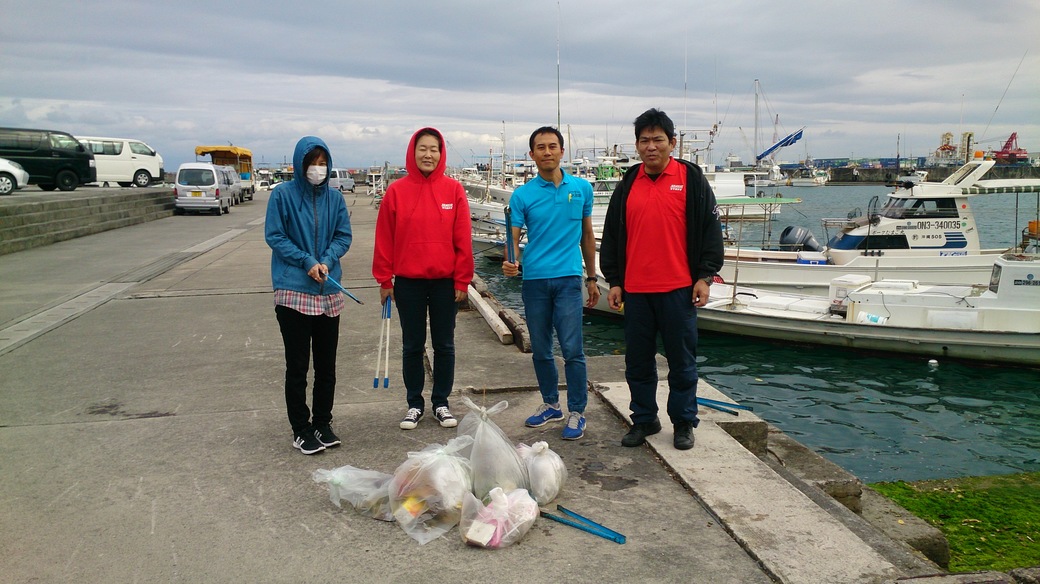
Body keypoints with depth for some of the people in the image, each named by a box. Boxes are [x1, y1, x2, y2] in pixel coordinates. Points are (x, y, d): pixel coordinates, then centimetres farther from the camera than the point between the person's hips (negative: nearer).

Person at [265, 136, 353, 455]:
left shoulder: (334, 198, 5)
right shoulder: (283, 194, -5)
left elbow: (343, 236, 6)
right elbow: (274, 236, -5)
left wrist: (326, 261, -12)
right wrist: (307, 262, -13)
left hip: (329, 292, 4)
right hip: (293, 291, -3)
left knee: (326, 364, 11)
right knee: (297, 366, 2)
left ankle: (322, 423, 25)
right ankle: (301, 429, 15)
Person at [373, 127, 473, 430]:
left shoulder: (454, 189, -3)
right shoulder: (396, 191, -2)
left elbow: (463, 239, -3)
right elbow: (384, 239, 0)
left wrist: (462, 280, -5)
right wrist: (384, 280, 0)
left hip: (445, 282, 0)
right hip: (408, 283, 0)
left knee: (444, 345, 10)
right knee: (412, 345, 11)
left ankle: (441, 402, 25)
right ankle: (415, 404, 24)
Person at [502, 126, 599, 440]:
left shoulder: (582, 188, 6)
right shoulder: (522, 195, 2)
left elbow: (587, 236, 13)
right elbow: (514, 239, -3)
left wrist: (592, 278, 14)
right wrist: (511, 262, -25)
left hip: (568, 277, -1)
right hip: (534, 279, 2)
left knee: (572, 349, -7)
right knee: (540, 351, 11)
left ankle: (576, 412, 7)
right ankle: (550, 404, 28)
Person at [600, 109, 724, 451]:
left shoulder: (692, 179, 1)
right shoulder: (628, 185, 11)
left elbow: (711, 229, 1)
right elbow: (612, 235, 14)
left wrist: (704, 277, -4)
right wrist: (613, 281, 10)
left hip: (679, 288, -3)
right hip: (635, 290, 4)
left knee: (682, 360, 6)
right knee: (638, 360, 10)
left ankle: (683, 422, 20)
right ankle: (644, 419, 24)